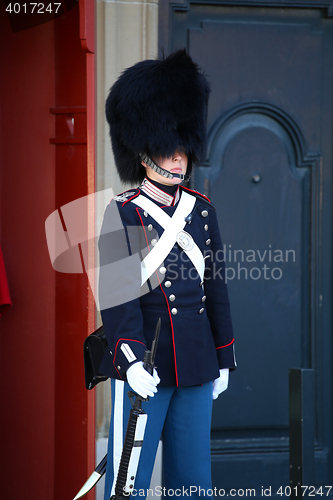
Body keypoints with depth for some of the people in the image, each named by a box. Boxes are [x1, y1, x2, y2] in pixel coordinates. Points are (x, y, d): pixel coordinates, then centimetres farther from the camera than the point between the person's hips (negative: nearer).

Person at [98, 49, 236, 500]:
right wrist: (131, 359, -27)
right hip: (143, 364, -5)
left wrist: (224, 359, 14)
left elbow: (216, 288, 14)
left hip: (197, 366, 5)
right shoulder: (122, 214, -6)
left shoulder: (202, 212, 10)